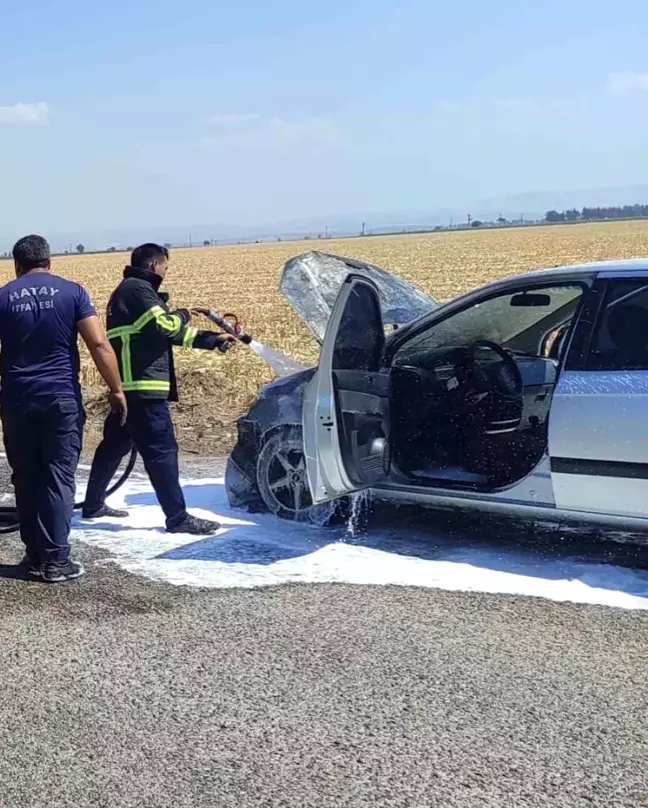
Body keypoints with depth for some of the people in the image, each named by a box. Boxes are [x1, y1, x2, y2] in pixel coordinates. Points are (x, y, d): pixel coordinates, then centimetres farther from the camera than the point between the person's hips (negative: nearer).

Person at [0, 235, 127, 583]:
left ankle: (35, 556, 16)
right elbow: (99, 344, -8)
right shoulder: (71, 291, 0)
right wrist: (116, 389, -2)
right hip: (61, 398, -2)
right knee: (58, 479, 0)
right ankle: (55, 560, 0)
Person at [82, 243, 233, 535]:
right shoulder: (138, 289, -11)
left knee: (115, 444, 19)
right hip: (142, 385, -11)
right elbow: (165, 326, -20)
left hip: (127, 385, 11)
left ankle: (93, 505, 29)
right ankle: (178, 518, -7)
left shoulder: (130, 290, 22)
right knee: (161, 450, -9)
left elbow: (173, 334, 21)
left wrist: (213, 340, 17)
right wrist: (183, 314, 2)